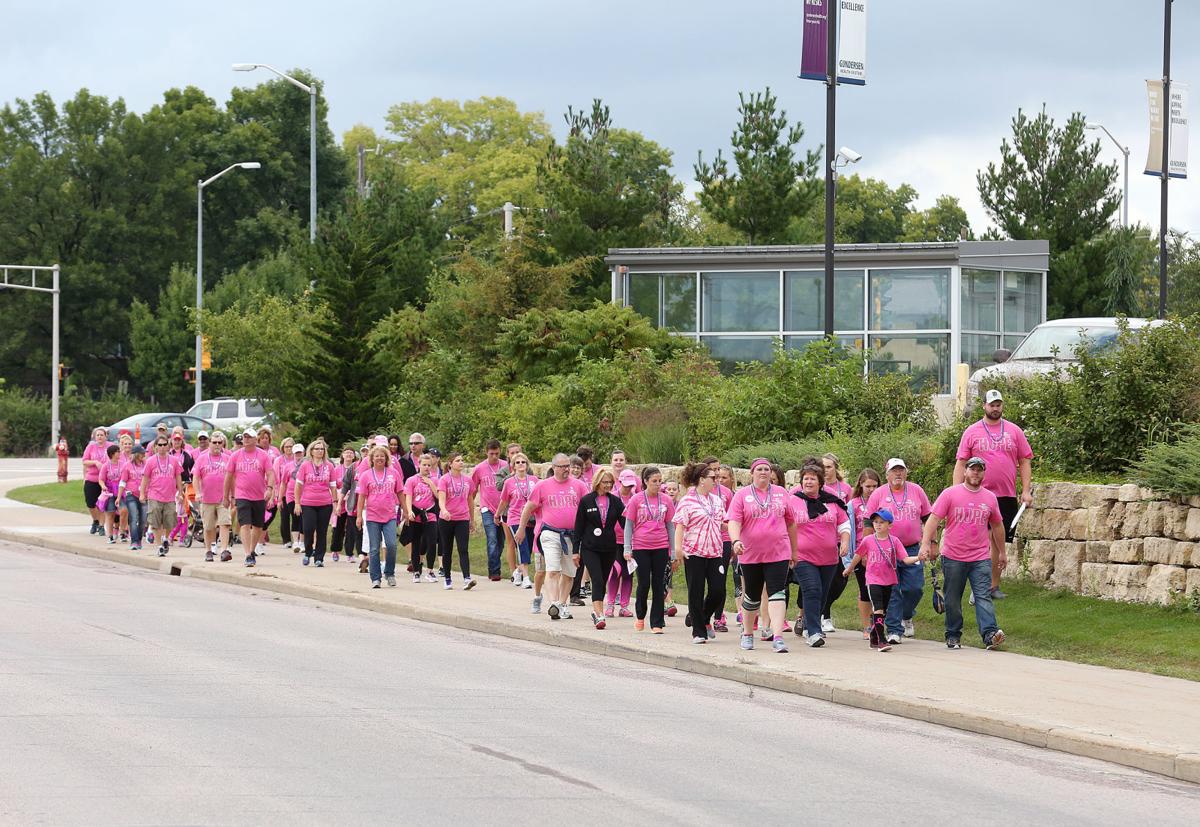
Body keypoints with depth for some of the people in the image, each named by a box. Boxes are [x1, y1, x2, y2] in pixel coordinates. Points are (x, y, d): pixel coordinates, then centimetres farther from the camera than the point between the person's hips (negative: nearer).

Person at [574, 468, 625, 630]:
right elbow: (579, 526, 2)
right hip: (590, 548, -3)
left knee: (602, 581, 10)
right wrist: (576, 550, 0)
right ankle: (599, 614, -24)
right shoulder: (586, 501, 0)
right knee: (597, 580, -16)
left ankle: (596, 612, 25)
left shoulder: (616, 501, 5)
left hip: (609, 548, 3)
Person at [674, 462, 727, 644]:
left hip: (715, 552, 5)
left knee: (718, 591, -2)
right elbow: (680, 525, -10)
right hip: (694, 553, -5)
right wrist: (678, 546, -21)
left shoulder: (717, 500, 13)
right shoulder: (687, 501, -5)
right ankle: (698, 632, 8)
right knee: (696, 593, 0)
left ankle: (705, 620, 24)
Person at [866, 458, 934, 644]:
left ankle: (906, 617, 28)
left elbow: (927, 518, 13)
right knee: (892, 592, -4)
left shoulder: (916, 491, 6)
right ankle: (894, 630, 1)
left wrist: (932, 542, 10)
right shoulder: (879, 494, 1)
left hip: (912, 549, 2)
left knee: (914, 588, -2)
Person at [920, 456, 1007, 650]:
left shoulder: (990, 498, 10)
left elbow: (997, 526, 21)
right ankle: (952, 636, 16)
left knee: (984, 597, -11)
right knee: (953, 600, 6)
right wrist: (926, 543, -17)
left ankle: (990, 633, -21)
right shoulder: (950, 494, -1)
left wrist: (1001, 552, 24)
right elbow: (934, 519, -5)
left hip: (981, 558, 2)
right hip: (953, 557, -2)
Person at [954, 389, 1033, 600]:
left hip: (1007, 496, 3)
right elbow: (961, 464, 2)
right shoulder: (972, 432, 3)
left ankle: (994, 586, 16)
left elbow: (1025, 462, 12)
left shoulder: (1014, 431, 9)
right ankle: (977, 588, -2)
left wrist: (1026, 490, 3)